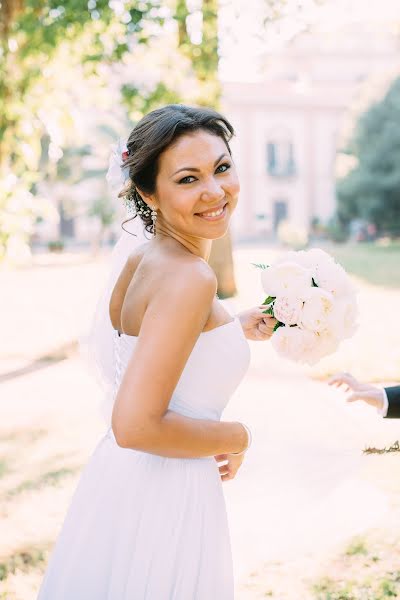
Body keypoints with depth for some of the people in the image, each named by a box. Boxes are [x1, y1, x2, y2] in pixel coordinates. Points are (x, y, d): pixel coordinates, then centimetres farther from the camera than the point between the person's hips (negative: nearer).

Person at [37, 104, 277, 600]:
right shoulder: (189, 278, -23)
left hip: (120, 479, 9)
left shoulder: (141, 258, 2)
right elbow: (136, 426, -29)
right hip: (163, 499, -9)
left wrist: (232, 330, 15)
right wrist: (237, 436, -14)